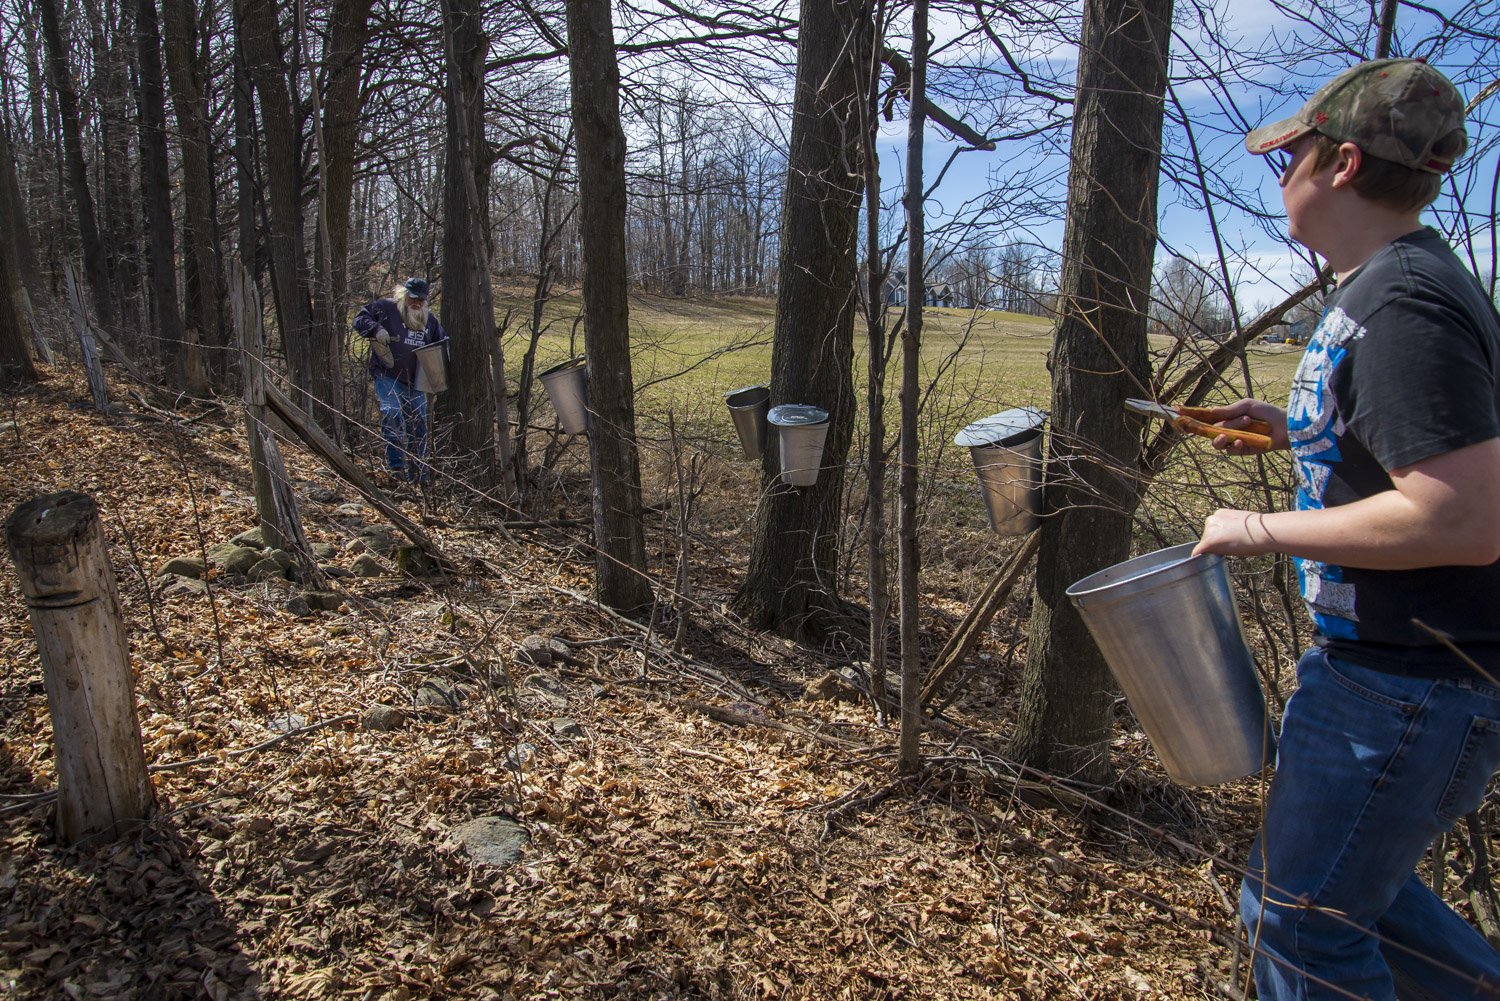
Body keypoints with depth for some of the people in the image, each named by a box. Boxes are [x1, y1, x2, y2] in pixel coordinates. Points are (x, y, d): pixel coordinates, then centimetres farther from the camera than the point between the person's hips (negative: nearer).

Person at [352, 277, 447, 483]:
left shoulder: (429, 319, 12)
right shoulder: (386, 308, -3)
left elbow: (442, 340, 23)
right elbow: (360, 319, -4)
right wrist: (376, 329, -23)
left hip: (415, 381, 5)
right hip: (388, 377, -5)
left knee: (418, 425, 8)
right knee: (392, 415, -25)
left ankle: (420, 476, 19)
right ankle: (396, 466, -21)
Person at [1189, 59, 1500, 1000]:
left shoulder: (1403, 307, -23)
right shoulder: (1394, 284, 9)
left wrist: (1261, 528, -21)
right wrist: (1288, 428, 12)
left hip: (1410, 682, -10)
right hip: (1391, 660, 10)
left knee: (1305, 920, 6)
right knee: (1347, 881, 25)